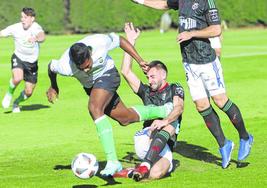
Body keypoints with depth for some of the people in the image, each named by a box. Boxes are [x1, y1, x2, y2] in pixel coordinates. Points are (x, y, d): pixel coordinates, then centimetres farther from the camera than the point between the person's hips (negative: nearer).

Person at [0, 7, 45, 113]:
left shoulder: (36, 27, -21)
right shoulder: (15, 28, -14)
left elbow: (42, 36, -42)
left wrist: (36, 38, -65)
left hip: (32, 62, 0)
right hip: (18, 58, 0)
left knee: (28, 92, 4)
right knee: (18, 78, -31)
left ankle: (16, 102, 36)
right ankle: (9, 94, -1)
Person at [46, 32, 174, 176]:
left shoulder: (100, 42, -34)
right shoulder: (65, 67, -32)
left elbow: (120, 40, -13)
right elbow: (51, 67, -8)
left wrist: (139, 60, -10)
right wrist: (53, 87, 10)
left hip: (107, 74, -4)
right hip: (90, 85, 4)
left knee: (94, 108, -30)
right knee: (125, 118, 13)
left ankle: (112, 161, -31)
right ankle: (164, 111, 38)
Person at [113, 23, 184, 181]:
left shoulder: (175, 89, 14)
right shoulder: (146, 92, 25)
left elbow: (179, 107, -8)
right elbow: (126, 72, 16)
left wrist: (165, 121, -30)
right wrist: (131, 41, 13)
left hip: (166, 144, -2)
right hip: (146, 137, 2)